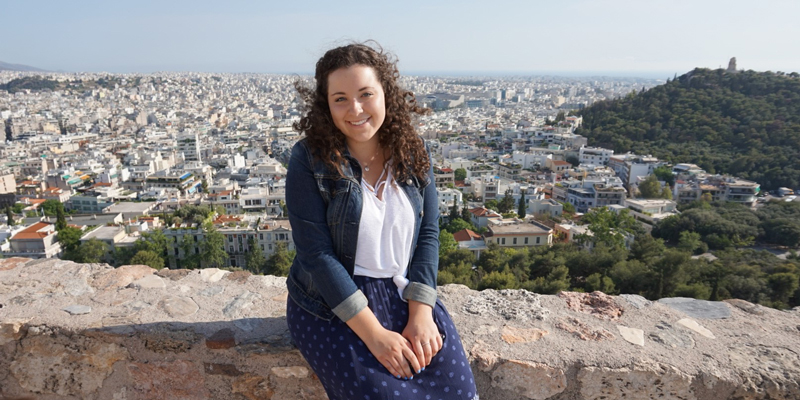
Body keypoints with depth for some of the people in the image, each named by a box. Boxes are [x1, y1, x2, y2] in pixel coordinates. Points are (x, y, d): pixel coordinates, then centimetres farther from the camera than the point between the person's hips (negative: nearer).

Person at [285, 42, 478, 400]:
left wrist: (421, 314, -12)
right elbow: (316, 253, -16)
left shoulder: (413, 152, 0)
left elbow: (428, 234, -1)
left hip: (403, 291, 3)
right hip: (330, 301, -3)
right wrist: (373, 334, -20)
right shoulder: (309, 160, -12)